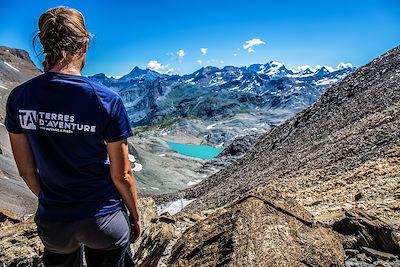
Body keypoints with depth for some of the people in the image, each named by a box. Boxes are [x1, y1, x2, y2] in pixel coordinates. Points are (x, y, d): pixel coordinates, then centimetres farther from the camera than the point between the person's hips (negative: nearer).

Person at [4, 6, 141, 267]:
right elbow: (121, 175, -13)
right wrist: (136, 215, 3)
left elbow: (26, 170, 1)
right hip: (104, 219, -3)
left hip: (52, 223, 4)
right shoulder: (107, 100, -21)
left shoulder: (18, 98, -9)